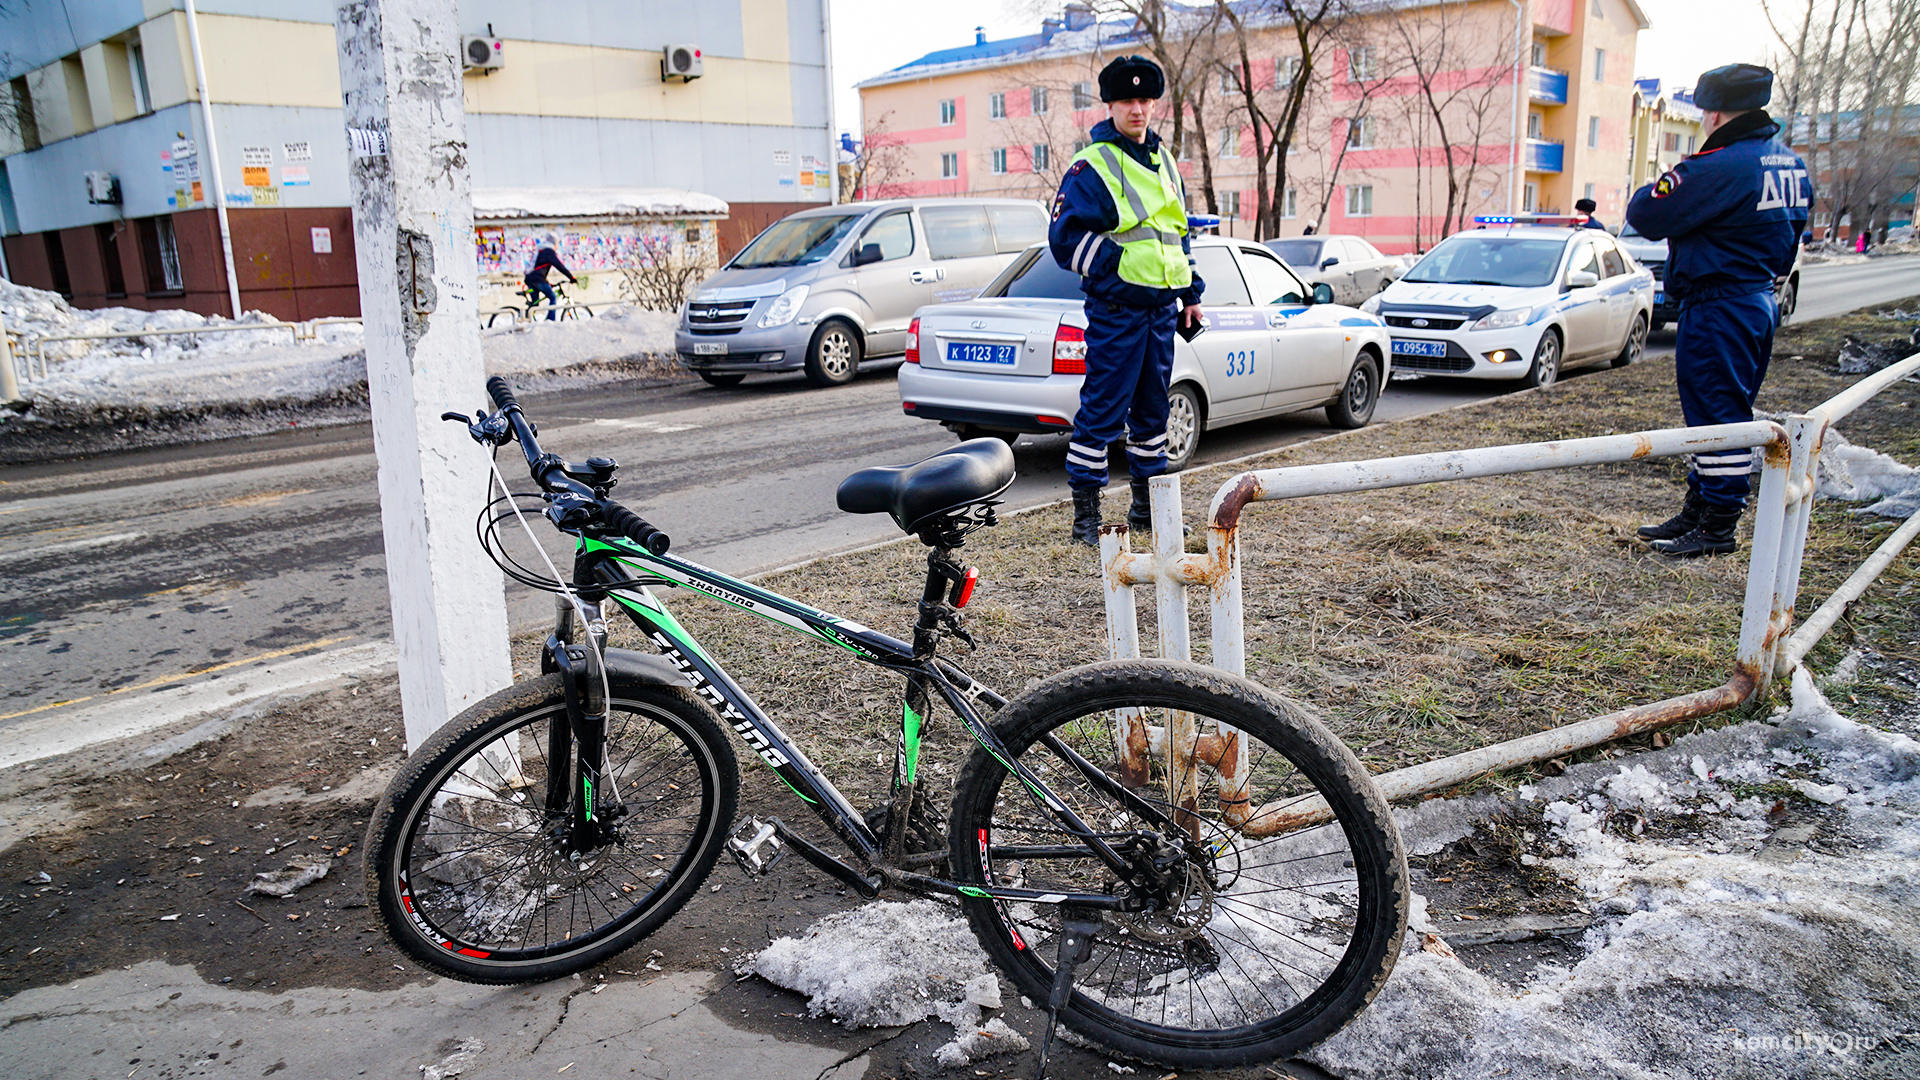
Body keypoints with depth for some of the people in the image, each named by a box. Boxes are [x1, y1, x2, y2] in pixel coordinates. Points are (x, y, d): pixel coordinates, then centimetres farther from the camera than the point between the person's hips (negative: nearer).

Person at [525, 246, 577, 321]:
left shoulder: (539, 253, 29)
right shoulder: (549, 252, 1)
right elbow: (560, 266, -8)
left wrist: (548, 284, 37)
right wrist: (572, 277, -6)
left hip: (528, 279, 9)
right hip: (538, 280, -8)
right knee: (553, 298, 0)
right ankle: (550, 320, -9)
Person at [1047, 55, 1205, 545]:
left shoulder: (1164, 163, 17)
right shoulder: (1091, 167, -7)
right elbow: (1065, 236, -13)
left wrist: (1190, 293, 19)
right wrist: (1120, 265, -17)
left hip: (1162, 309, 8)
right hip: (1116, 308, -7)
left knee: (1152, 407, 14)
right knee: (1102, 411, -7)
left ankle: (1147, 504, 26)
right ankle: (1085, 512, 1)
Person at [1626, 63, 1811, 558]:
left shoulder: (1720, 167, -20)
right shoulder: (1790, 163, 10)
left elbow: (1645, 215, -16)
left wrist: (1663, 185, 4)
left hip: (1718, 309, -10)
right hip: (1761, 302, 10)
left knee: (1717, 416, -3)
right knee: (1728, 414, 16)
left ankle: (1716, 528, 3)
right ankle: (1698, 512, 26)